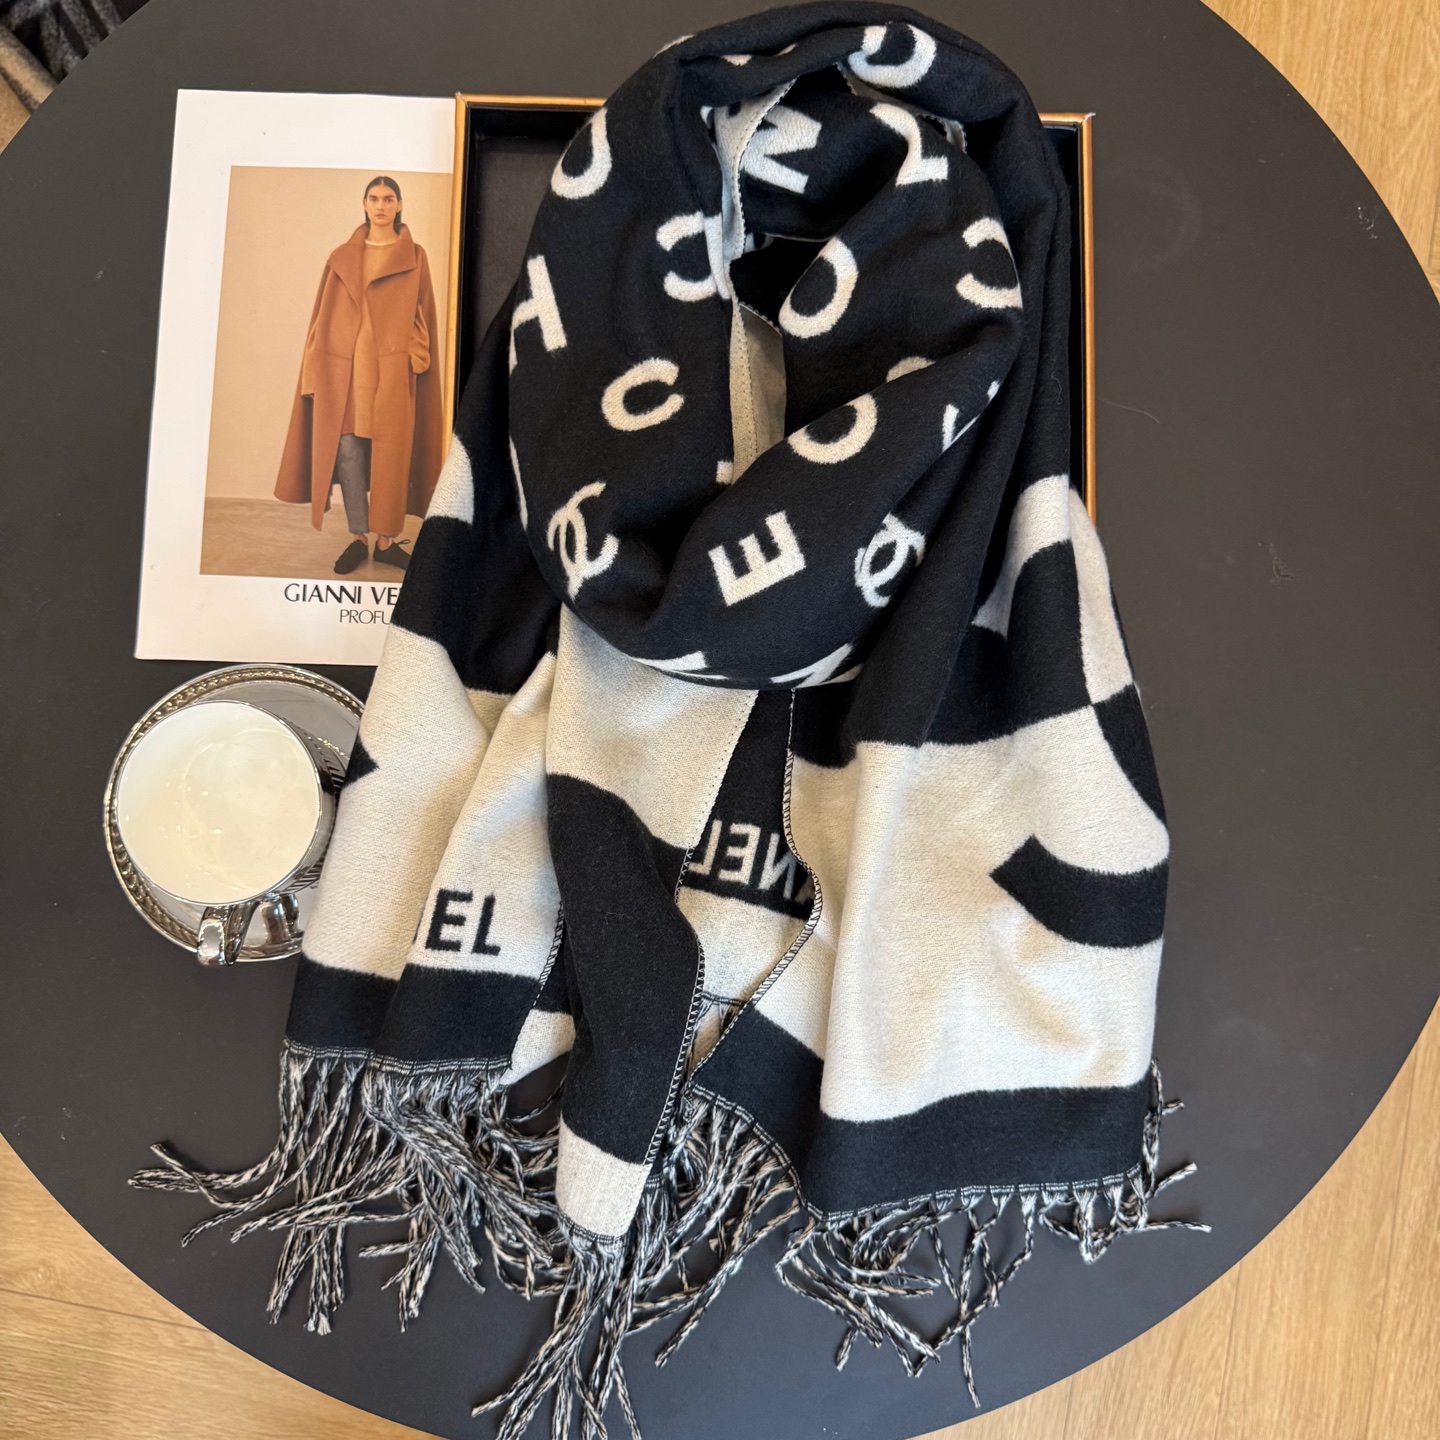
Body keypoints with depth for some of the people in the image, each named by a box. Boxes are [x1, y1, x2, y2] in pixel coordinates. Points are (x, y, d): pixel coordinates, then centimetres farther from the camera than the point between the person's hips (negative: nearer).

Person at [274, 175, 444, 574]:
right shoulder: (341, 257, 12)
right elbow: (324, 316, 10)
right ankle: (358, 538, 7)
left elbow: (423, 315, 5)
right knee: (347, 451, -1)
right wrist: (317, 370, 2)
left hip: (393, 369, -2)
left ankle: (386, 540, 6)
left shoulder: (415, 257, 9)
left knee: (391, 452, -3)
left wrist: (417, 357, -10)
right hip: (345, 367, 2)